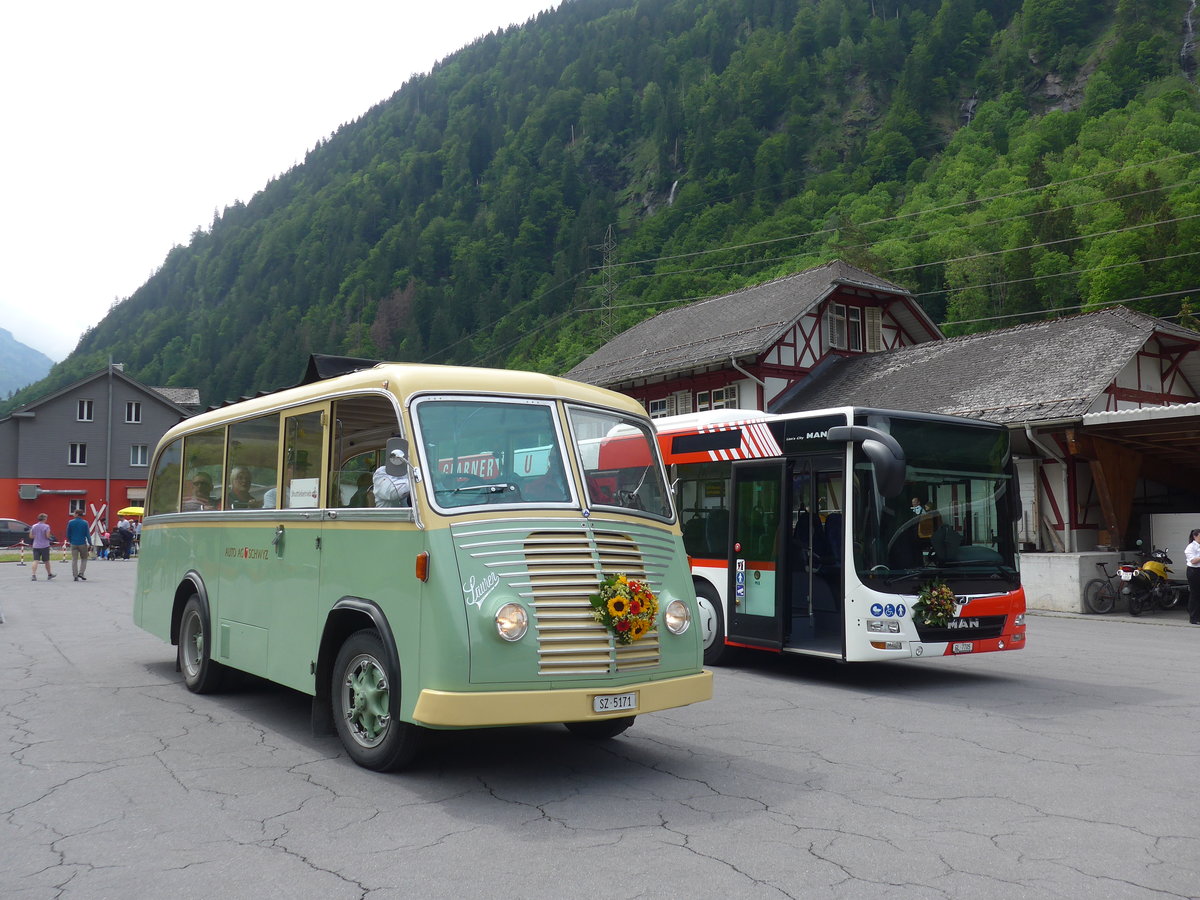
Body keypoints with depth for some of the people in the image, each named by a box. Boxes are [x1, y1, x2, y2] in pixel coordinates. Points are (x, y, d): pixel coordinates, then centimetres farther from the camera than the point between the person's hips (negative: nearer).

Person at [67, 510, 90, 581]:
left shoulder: (70, 522, -2)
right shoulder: (85, 523, -5)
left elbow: (68, 533, 5)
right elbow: (88, 534, -6)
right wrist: (90, 544, -1)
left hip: (73, 544, 1)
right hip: (82, 543, -1)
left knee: (74, 560, 7)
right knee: (84, 559, 12)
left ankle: (75, 576, 6)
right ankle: (81, 573, -3)